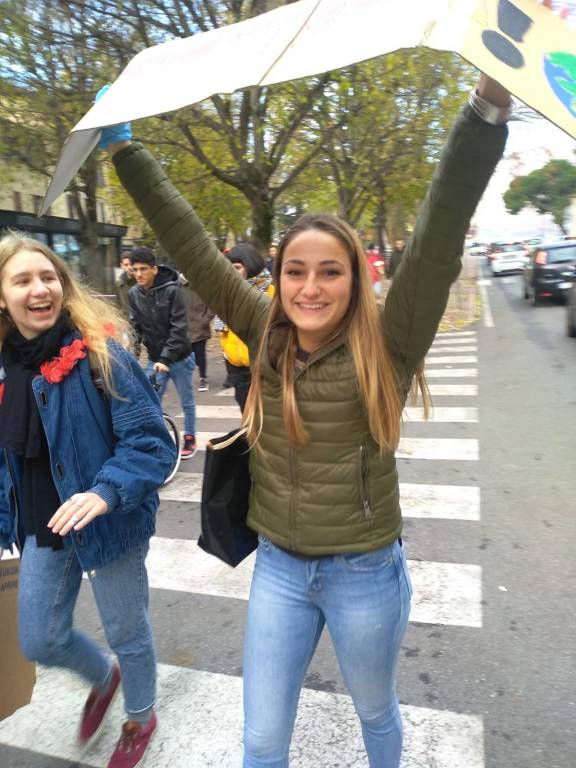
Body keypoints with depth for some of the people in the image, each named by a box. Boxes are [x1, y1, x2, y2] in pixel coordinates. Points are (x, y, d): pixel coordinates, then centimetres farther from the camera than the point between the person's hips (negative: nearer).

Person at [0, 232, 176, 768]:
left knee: (127, 634, 16)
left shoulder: (98, 353, -20)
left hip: (111, 523, -5)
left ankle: (140, 719, 48)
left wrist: (105, 492, -35)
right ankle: (103, 680, 53)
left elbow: (151, 440, -21)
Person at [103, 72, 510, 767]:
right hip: (277, 567, 3)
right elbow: (192, 248, -3)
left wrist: (488, 106, -33)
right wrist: (124, 149, 0)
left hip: (366, 573, -2)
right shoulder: (266, 338, -6)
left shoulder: (384, 350, -14)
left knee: (375, 711, 26)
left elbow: (437, 244, -26)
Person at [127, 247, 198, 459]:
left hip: (179, 357, -3)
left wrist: (166, 358, -27)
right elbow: (136, 326, 6)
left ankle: (190, 438, 29)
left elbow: (179, 328, -22)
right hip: (154, 358, 4)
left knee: (186, 401, 11)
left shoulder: (172, 290, -18)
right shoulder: (133, 293, -4)